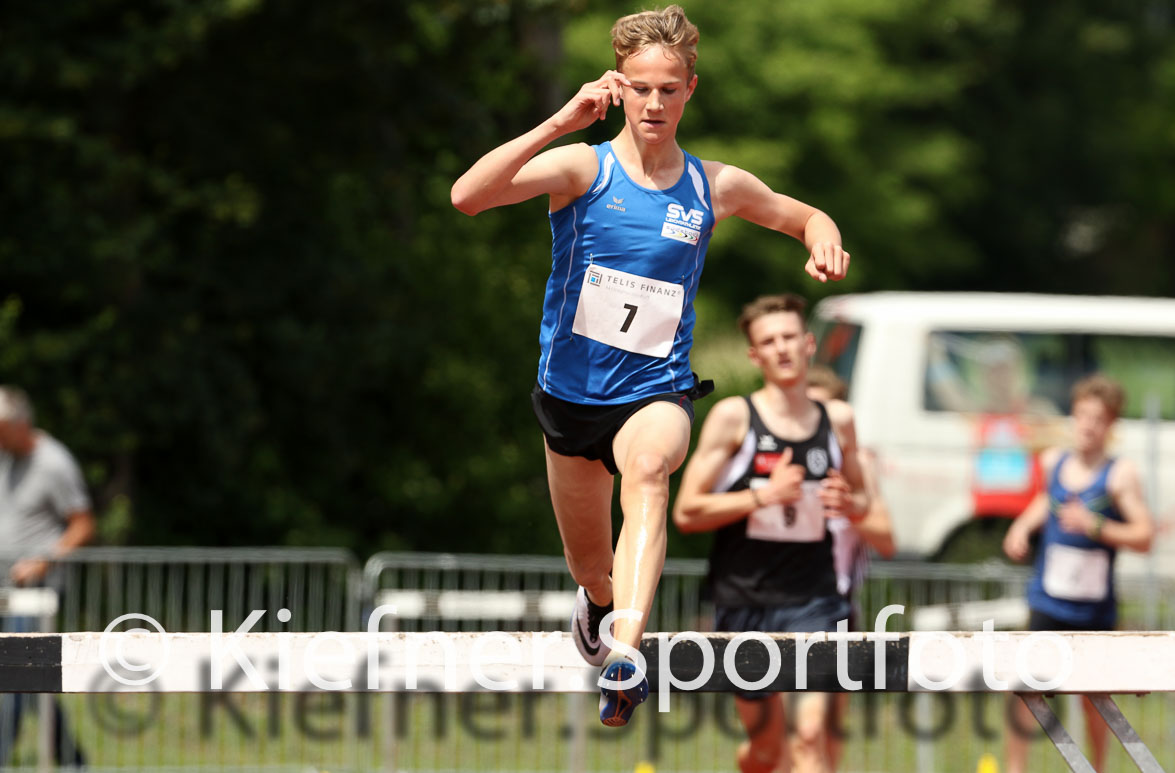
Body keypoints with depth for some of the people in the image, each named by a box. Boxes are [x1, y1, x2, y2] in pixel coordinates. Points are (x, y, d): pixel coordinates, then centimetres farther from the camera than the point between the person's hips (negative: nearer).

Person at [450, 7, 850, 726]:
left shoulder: (715, 187, -1)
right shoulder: (582, 168, -9)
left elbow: (808, 216, 18)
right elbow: (467, 196, -26)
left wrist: (825, 242, -7)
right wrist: (560, 124, -34)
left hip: (657, 391, -1)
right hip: (571, 392, 1)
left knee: (647, 470, -36)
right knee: (592, 570, 15)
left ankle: (625, 650, -55)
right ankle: (600, 604, 55)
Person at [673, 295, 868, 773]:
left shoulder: (838, 420, 8)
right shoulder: (733, 418, -2)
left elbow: (861, 501, 23)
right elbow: (686, 512, -6)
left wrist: (850, 504, -1)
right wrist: (764, 495, -17)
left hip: (812, 599, 1)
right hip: (745, 602, -1)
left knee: (811, 733, -17)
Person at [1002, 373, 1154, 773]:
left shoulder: (1120, 474, -9)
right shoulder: (1054, 461, 3)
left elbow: (1144, 537, -14)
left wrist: (1095, 526, -26)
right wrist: (1024, 525, 8)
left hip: (1095, 610, -2)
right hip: (1048, 602, 2)